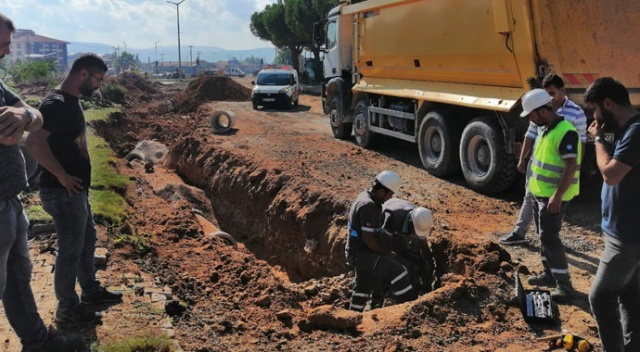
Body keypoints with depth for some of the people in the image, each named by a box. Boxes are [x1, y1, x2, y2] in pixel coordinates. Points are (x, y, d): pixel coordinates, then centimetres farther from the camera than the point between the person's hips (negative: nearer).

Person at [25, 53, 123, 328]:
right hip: (62, 192, -10)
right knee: (71, 249, 1)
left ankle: (91, 290, 39)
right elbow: (34, 142, -35)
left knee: (87, 240, 21)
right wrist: (62, 176, -26)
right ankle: (67, 310, 15)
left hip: (76, 190, 10)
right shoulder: (56, 103, -21)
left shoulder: (71, 101, 10)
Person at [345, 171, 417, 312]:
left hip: (360, 251, 11)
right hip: (361, 253, -11)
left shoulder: (365, 196, 7)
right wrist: (386, 252, -11)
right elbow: (368, 239, -25)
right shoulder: (369, 206, -24)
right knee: (397, 271, -20)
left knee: (364, 287, 24)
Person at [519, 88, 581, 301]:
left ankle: (564, 283, -1)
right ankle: (550, 274, 28)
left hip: (554, 197, -10)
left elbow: (571, 167, -25)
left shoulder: (565, 132, -21)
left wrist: (557, 196, -28)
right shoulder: (546, 129, 9)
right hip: (540, 193, 10)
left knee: (549, 236, -8)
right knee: (543, 234, 16)